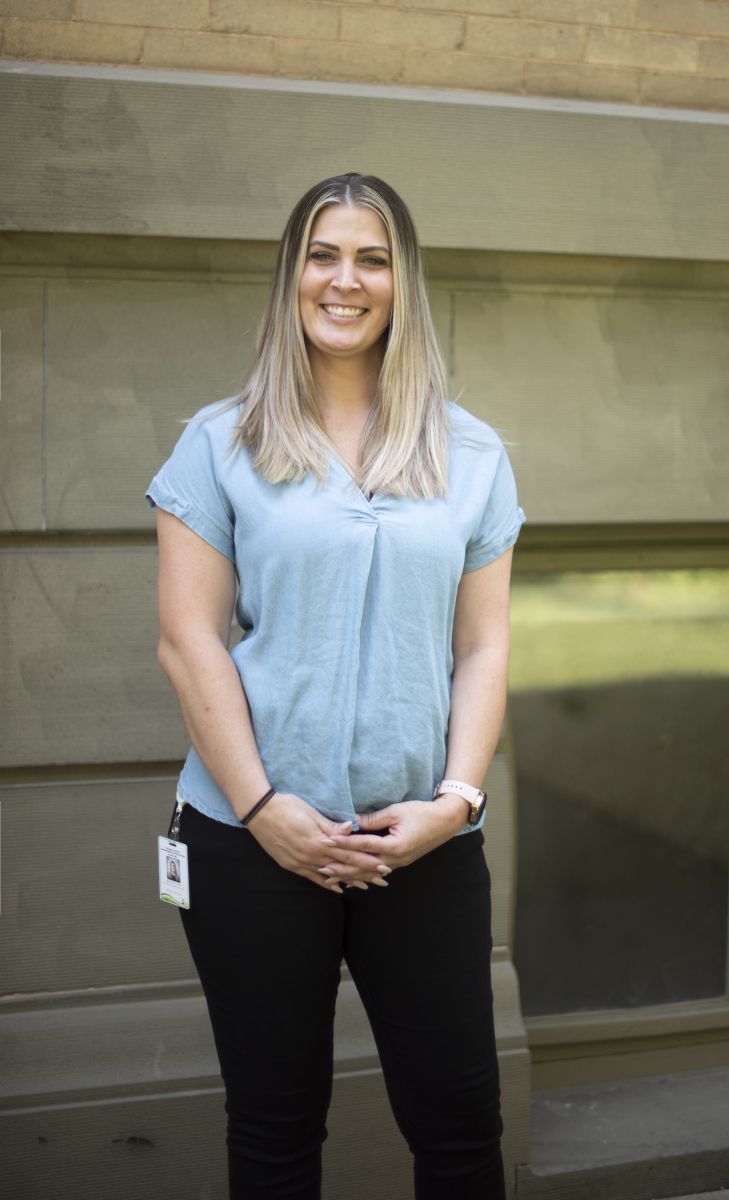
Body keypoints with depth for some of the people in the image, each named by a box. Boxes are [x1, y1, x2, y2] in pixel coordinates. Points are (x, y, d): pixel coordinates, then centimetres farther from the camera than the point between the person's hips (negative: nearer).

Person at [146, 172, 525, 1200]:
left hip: (425, 845, 2)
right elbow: (188, 640, -3)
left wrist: (456, 798, -8)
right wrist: (263, 808, -11)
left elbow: (483, 646, 5)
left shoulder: (471, 455, 7)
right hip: (254, 841, -1)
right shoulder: (220, 445, 2)